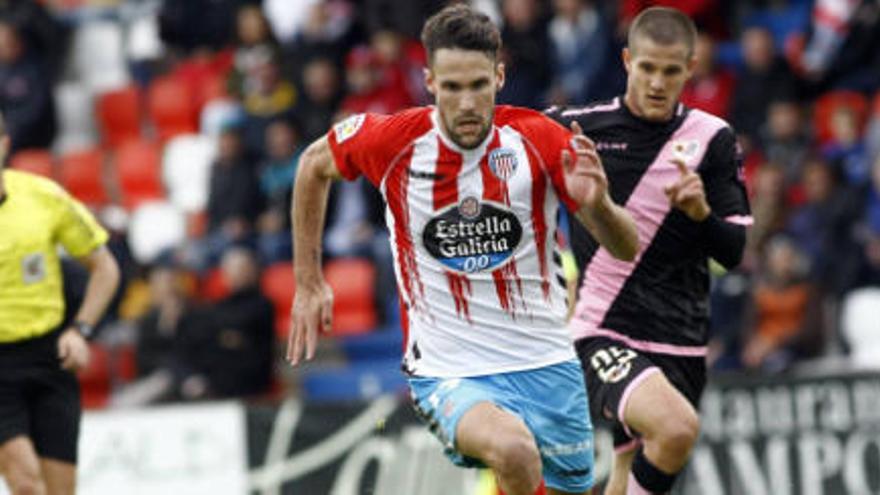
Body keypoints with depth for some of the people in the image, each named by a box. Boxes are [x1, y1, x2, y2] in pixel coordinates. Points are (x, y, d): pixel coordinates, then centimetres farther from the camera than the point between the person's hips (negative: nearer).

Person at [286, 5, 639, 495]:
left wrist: (598, 205, -25)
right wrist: (309, 284, 14)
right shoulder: (393, 140, -8)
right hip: (449, 374, -3)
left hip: (547, 366, 3)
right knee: (514, 450, -34)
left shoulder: (539, 139, -7)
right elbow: (315, 164, 14)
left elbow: (627, 248, -2)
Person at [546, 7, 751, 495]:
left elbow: (733, 252, -1)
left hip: (681, 341, 4)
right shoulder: (578, 128, -3)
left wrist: (700, 212, -20)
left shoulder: (713, 139, 2)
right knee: (676, 427, -31)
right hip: (601, 334, -4)